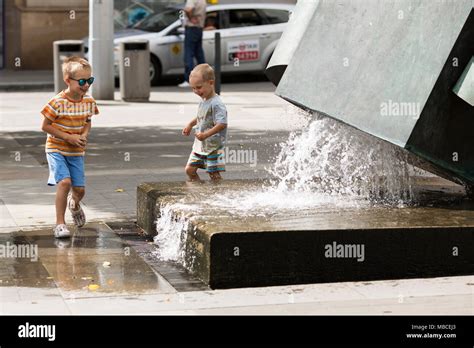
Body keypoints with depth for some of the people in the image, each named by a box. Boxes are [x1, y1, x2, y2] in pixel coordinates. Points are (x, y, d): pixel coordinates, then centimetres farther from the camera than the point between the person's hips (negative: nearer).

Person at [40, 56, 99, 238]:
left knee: (80, 189, 3)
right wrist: (69, 137, -19)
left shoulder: (89, 102, -4)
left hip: (76, 152, 5)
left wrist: (84, 136, -10)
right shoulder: (58, 102, -20)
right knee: (64, 182, -23)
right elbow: (45, 126, -14)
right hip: (57, 149, -5)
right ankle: (60, 224, -13)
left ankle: (74, 204, 42)